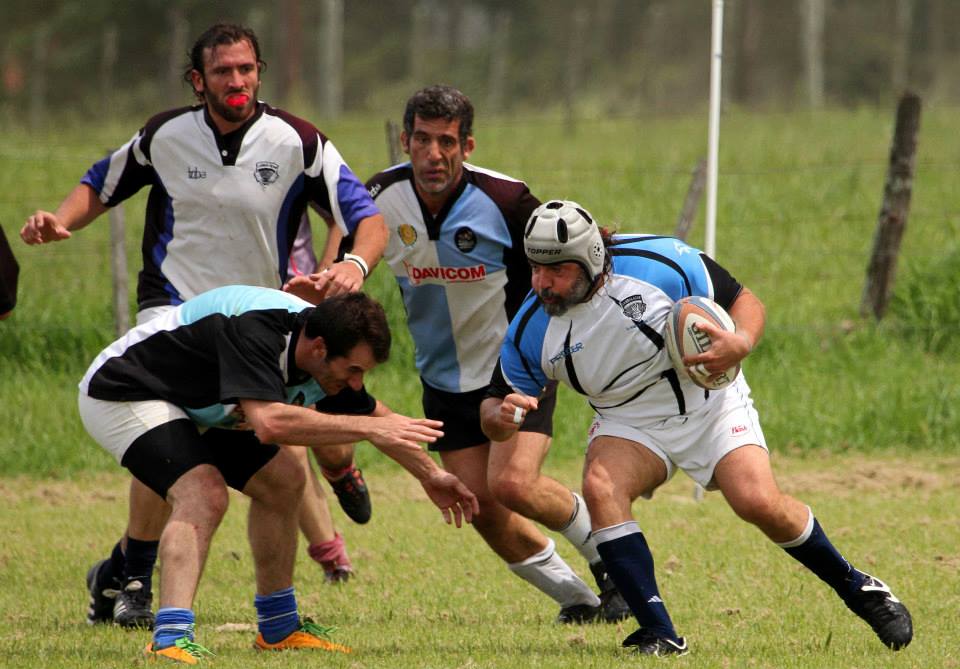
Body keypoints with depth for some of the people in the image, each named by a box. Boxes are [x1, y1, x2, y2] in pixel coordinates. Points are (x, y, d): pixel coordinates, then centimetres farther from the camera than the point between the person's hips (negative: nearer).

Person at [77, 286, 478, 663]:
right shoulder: (256, 331, -35)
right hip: (122, 394, -10)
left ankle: (278, 627, 24)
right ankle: (171, 637, -40)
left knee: (281, 482, 13)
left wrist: (430, 475, 19)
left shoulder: (326, 348, -6)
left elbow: (375, 415, 14)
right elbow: (269, 422, -49)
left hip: (189, 402, 10)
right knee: (203, 495, -29)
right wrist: (368, 428, -44)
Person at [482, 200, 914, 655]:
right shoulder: (530, 328, -15)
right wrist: (502, 416, -31)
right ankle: (659, 635, -24)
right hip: (630, 425, 2)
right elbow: (495, 403, -5)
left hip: (711, 403, -2)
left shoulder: (659, 263, -22)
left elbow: (743, 301, -9)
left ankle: (856, 588, 6)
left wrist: (740, 344, -32)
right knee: (600, 487, -29)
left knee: (759, 502, -21)